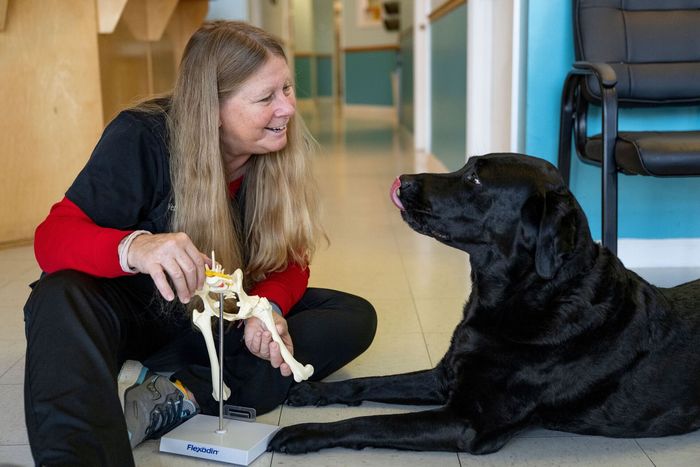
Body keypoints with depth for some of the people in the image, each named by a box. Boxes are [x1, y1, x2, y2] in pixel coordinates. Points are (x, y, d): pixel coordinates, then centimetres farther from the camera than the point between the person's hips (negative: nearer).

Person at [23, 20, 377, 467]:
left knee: (354, 316, -18)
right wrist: (133, 247, -48)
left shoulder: (281, 154, -8)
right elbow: (54, 237, -25)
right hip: (135, 311, -4)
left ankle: (175, 393, -31)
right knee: (60, 301, -36)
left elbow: (290, 262, -4)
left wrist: (268, 306, -29)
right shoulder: (141, 138, -20)